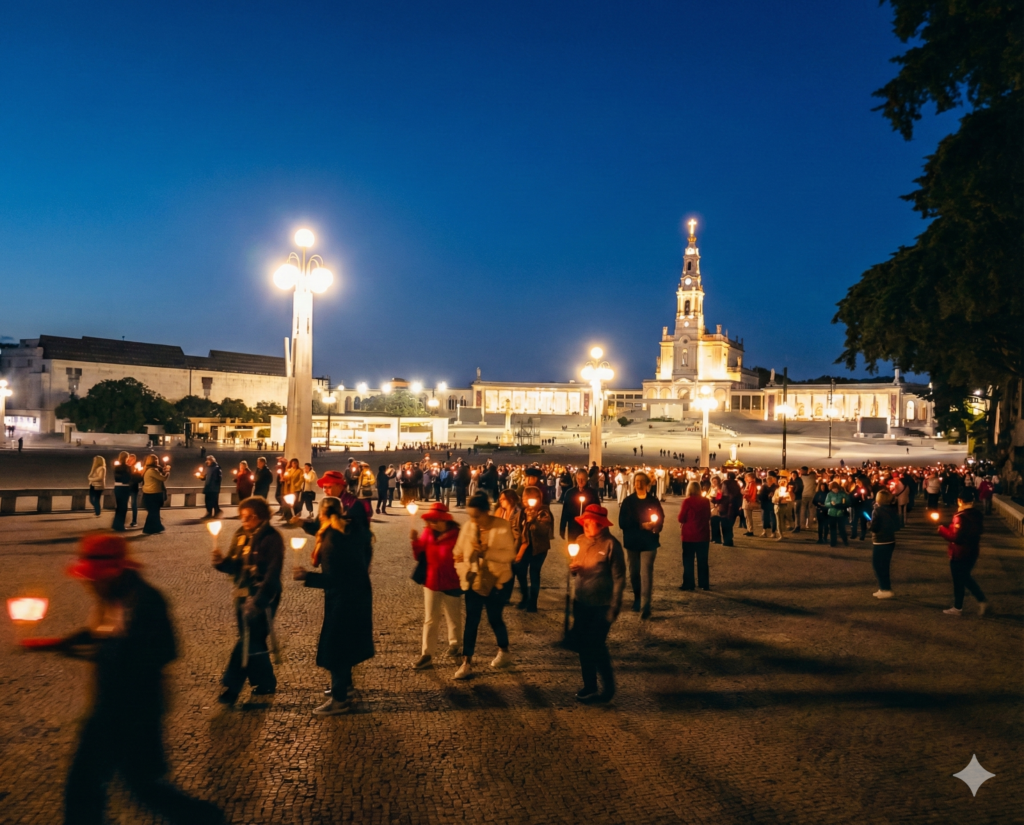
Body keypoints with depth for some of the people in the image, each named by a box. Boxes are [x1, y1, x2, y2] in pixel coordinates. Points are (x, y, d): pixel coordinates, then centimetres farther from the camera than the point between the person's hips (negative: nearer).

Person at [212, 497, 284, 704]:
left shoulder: (271, 538, -14)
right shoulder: (241, 536, 8)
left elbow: (272, 574, -19)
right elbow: (233, 566, 7)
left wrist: (258, 600, -25)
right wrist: (221, 561, -15)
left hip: (263, 598, -8)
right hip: (243, 595, 8)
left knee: (248, 642, -5)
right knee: (254, 641, 15)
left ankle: (231, 686, 3)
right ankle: (266, 683, 30)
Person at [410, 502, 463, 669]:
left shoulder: (457, 536, -15)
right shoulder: (427, 533, -4)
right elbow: (420, 557, -2)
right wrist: (415, 542, -18)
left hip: (451, 584, -3)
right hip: (431, 583, 3)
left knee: (453, 618, 17)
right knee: (429, 620, 5)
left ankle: (454, 643, 40)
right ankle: (426, 655, 8)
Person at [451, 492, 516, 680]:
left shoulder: (502, 527, -15)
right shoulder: (467, 528, -4)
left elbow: (509, 554, -18)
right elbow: (459, 552, 4)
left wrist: (486, 552, -29)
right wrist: (462, 573, -10)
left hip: (496, 581, -3)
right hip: (473, 580, 3)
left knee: (494, 619, 12)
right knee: (471, 621, 3)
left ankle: (504, 652, 37)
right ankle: (466, 662, 9)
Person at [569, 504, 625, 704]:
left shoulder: (610, 544, -15)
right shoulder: (581, 540, 4)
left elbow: (619, 577, -13)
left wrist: (614, 607, -15)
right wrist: (573, 569, -8)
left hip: (601, 605, -6)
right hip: (581, 603, 6)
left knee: (596, 646, -3)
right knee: (582, 645, 12)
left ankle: (608, 688, 17)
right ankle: (589, 686, 28)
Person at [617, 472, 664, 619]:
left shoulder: (653, 501, 0)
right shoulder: (628, 501, 0)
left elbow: (661, 520, 4)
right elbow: (622, 523, -6)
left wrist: (655, 527, -18)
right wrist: (641, 525, -17)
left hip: (649, 542, -2)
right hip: (632, 542, 2)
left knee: (646, 573, -10)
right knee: (634, 573, 13)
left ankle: (645, 606, -12)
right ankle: (637, 600, 32)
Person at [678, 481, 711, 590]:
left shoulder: (687, 501, -14)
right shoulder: (706, 501, -1)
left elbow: (681, 518, -9)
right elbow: (708, 516, 12)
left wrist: (683, 522, 11)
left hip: (689, 536, -4)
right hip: (703, 536, 4)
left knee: (688, 561, 6)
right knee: (703, 561, 12)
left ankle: (688, 584, 8)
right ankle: (704, 584, 15)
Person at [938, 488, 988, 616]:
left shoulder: (961, 517, -26)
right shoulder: (978, 514, 0)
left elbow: (955, 537, -25)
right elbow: (979, 530, 14)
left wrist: (942, 529, -11)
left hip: (959, 554, -8)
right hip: (972, 552, 8)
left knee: (958, 581, 7)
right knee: (966, 577, 25)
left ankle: (957, 608, 20)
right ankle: (982, 601, 22)